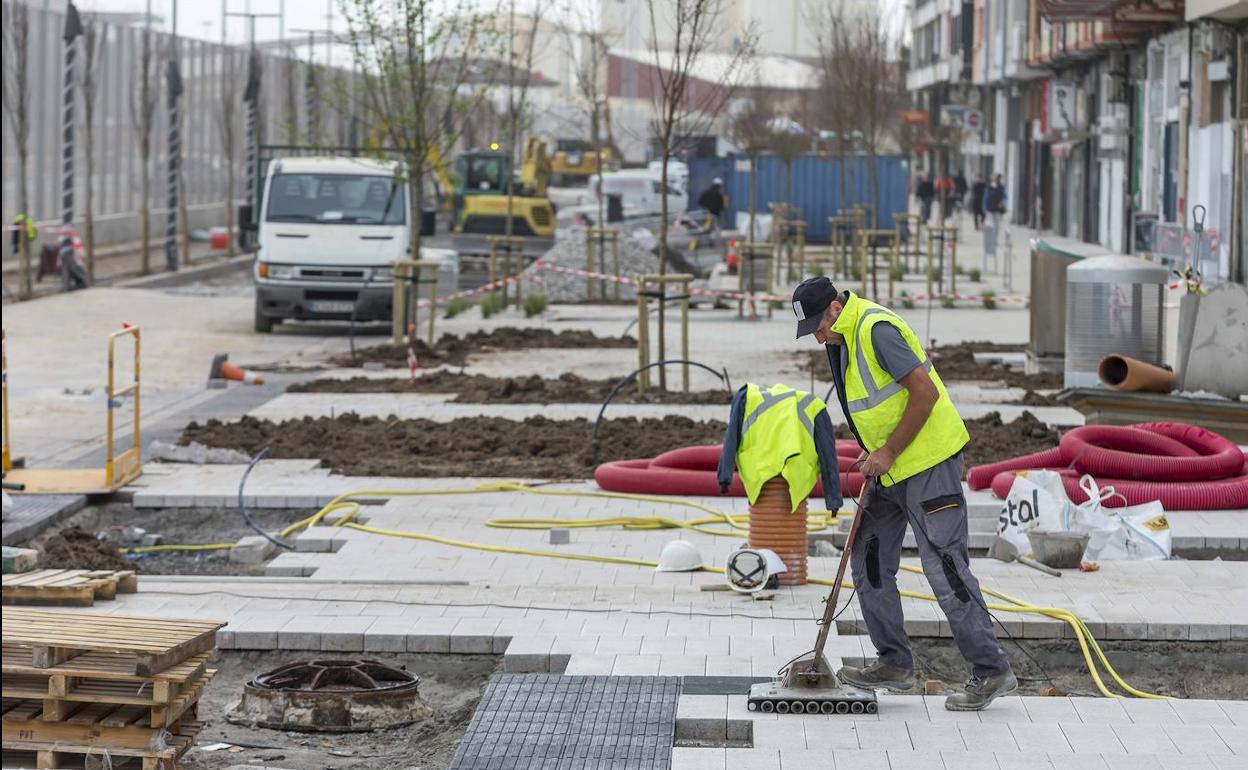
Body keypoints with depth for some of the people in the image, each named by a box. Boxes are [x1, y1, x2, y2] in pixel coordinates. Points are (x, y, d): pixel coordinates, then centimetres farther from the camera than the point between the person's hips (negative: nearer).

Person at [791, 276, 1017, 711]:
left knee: (944, 567, -10)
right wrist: (874, 456, 9)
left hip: (928, 463, -10)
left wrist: (888, 452, -18)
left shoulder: (877, 329, -20)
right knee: (869, 562, 10)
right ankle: (895, 664, 18)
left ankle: (992, 672, -5)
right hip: (891, 469, 10)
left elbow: (925, 393, -23)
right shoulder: (843, 338, 11)